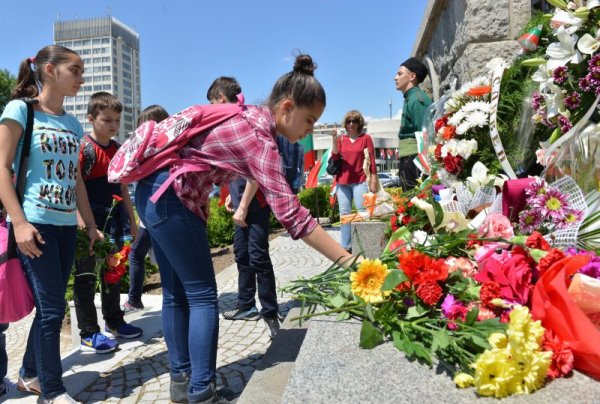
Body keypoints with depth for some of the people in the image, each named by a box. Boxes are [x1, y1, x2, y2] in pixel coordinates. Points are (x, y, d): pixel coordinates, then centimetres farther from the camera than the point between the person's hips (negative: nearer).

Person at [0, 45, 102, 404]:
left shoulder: (73, 124, 14)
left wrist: (91, 225, 13)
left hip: (66, 225, 6)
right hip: (35, 224, -6)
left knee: (50, 305, 13)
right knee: (52, 306, -4)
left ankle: (31, 375, 31)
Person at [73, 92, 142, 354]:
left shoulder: (118, 149, 9)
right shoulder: (84, 148, -11)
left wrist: (132, 221, 13)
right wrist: (82, 224, -24)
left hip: (112, 220, 7)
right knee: (86, 276, 3)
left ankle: (114, 322, 31)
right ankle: (88, 333, 12)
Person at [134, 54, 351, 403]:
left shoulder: (248, 116, 6)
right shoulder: (259, 138, -21)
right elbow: (290, 214, -27)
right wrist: (346, 260, -26)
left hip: (155, 192, 10)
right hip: (171, 198, -10)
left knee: (176, 293, 14)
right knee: (203, 295, -3)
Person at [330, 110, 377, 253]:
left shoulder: (366, 138, 4)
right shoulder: (341, 139, 12)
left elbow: (372, 160, 1)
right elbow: (335, 158, 3)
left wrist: (373, 180, -5)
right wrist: (334, 141, -10)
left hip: (360, 181, -3)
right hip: (342, 181, 3)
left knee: (363, 212, -7)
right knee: (344, 213, 3)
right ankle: (346, 246, 7)